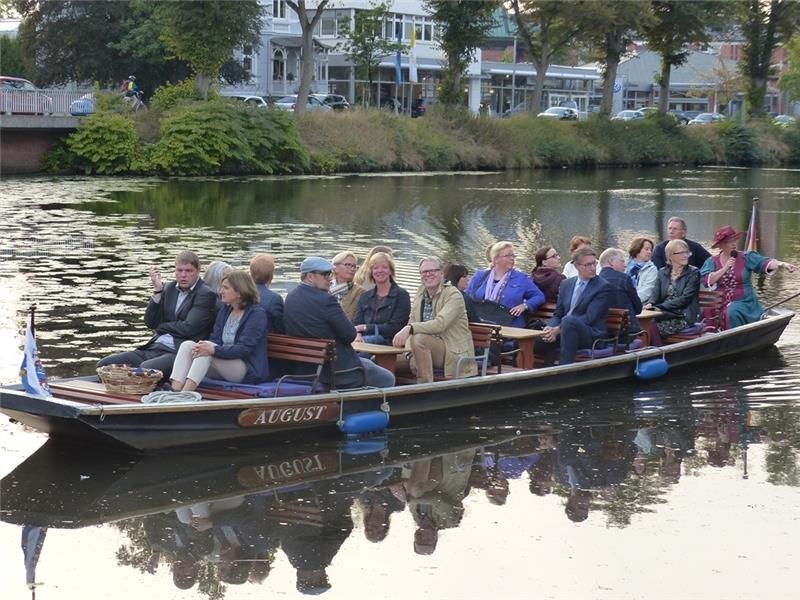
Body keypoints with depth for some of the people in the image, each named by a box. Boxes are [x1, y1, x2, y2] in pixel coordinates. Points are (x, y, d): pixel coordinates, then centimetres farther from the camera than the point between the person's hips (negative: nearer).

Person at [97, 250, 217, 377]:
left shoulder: (206, 295, -3)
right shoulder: (169, 288, 17)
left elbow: (187, 328, -13)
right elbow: (150, 323, 8)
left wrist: (160, 326, 3)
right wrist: (157, 290, -2)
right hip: (153, 348, 7)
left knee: (145, 368, -37)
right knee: (104, 364, -6)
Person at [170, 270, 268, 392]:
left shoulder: (257, 313, -9)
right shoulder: (225, 310, 16)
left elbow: (244, 348, -18)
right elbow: (215, 340, 8)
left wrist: (214, 350, -31)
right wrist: (201, 346, -16)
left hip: (249, 371, -7)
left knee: (207, 353, -31)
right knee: (187, 345, -14)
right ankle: (174, 392, -33)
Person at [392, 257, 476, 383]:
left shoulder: (453, 295, -13)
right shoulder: (420, 293, 9)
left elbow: (440, 324, -27)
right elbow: (413, 321, 6)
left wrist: (410, 328, -38)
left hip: (454, 352, -6)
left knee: (419, 339, -32)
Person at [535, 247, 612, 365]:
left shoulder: (603, 287, -4)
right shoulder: (566, 284, 15)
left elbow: (589, 318, -14)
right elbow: (558, 315, 14)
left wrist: (558, 329, -20)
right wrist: (550, 328, -11)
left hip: (591, 335, -5)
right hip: (565, 331, 5)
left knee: (569, 320, -36)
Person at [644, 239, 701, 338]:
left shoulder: (693, 273, 2)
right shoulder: (662, 272, 16)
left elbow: (685, 299, -9)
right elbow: (655, 295, 7)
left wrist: (660, 307, -18)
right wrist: (650, 304, -18)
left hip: (685, 318, -4)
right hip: (666, 315, 4)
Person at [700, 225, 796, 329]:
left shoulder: (746, 258, 3)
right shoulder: (712, 261, 7)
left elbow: (764, 262, -13)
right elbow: (707, 281, -8)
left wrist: (782, 264, -31)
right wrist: (725, 268, -12)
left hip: (744, 302, -1)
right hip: (720, 304, 2)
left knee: (733, 312, -32)